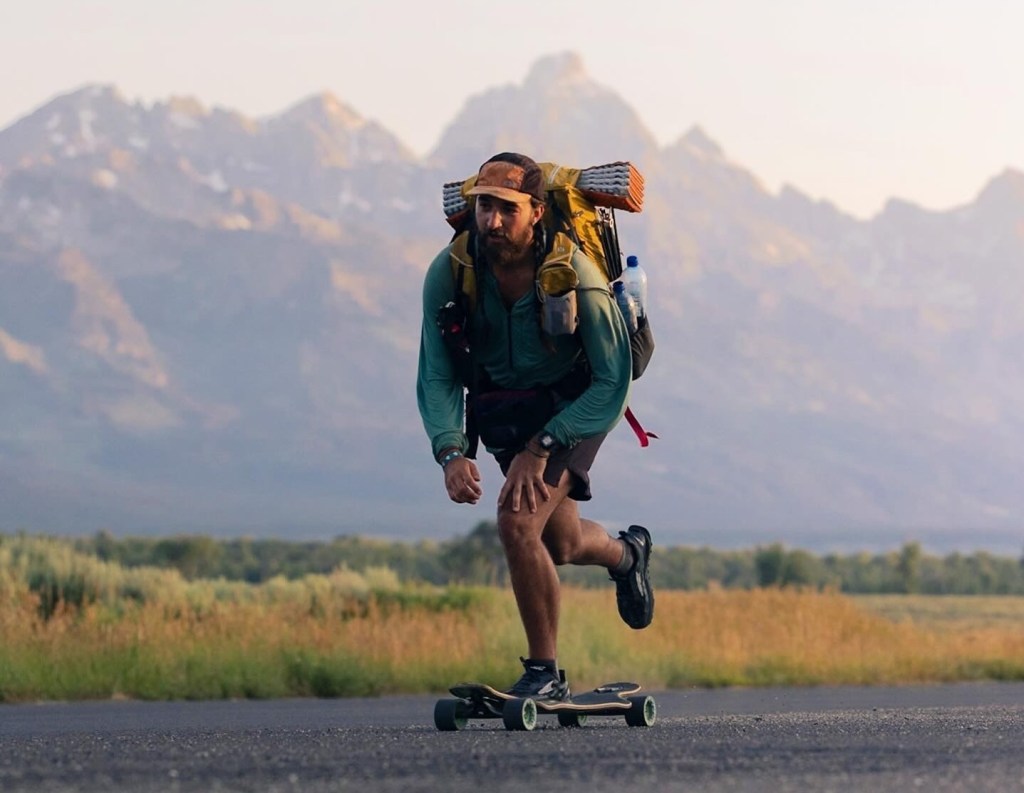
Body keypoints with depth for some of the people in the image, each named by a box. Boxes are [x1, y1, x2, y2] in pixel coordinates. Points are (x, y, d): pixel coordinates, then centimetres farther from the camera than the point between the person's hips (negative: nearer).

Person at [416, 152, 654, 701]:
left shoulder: (573, 275, -32)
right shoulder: (449, 273, -22)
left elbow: (612, 385, -28)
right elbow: (437, 376, -18)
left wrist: (541, 448, -33)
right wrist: (451, 452, -36)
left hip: (575, 404, -5)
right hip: (502, 404, 5)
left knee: (518, 521, -24)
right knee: (560, 545, 19)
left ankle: (544, 672, -7)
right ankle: (625, 553, 56)